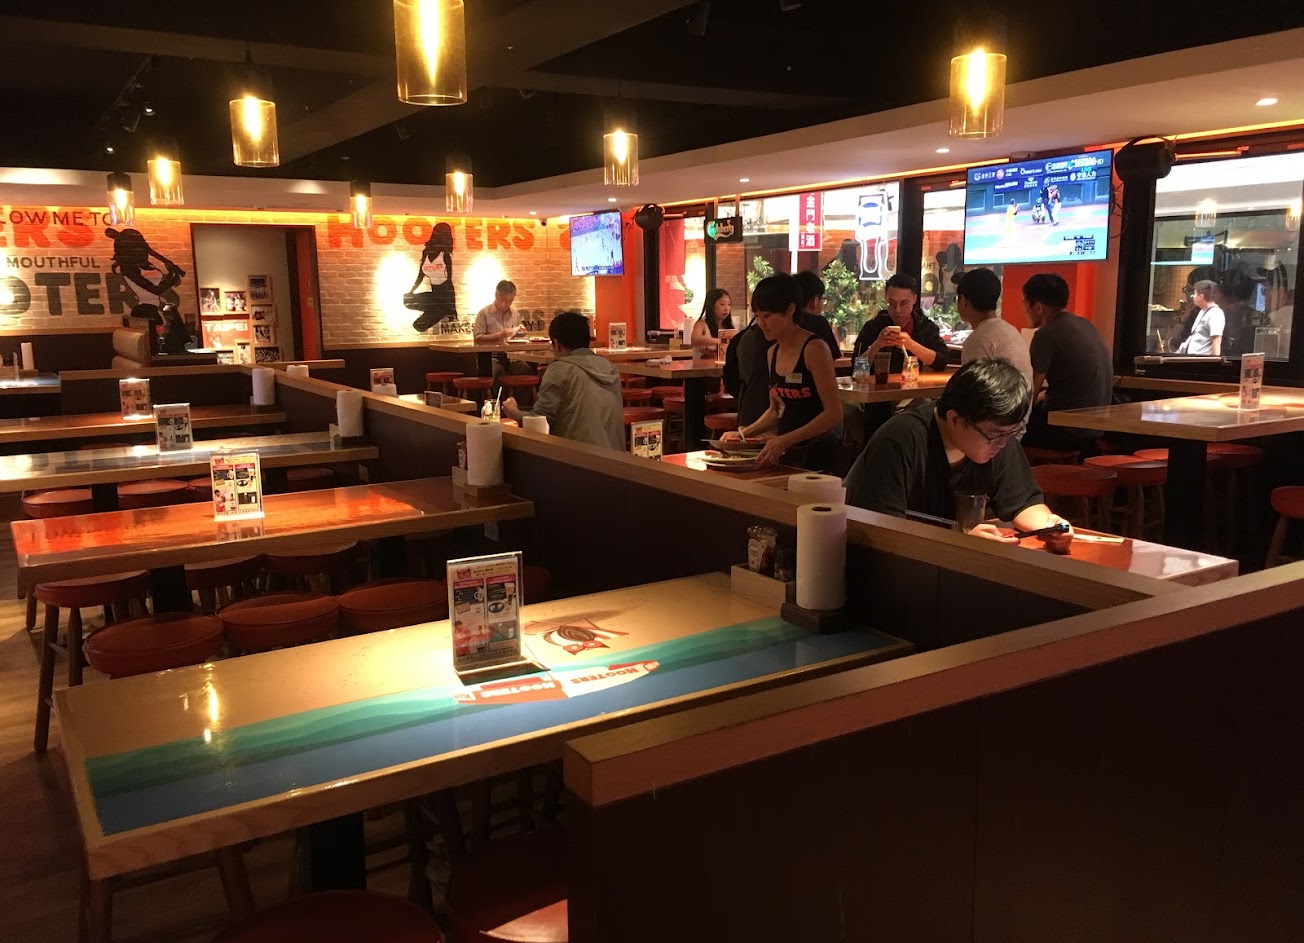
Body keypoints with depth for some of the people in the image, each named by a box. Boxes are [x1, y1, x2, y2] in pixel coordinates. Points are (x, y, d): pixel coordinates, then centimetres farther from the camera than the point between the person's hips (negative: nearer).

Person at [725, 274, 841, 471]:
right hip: (784, 454, 6)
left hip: (815, 454, -6)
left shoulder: (814, 349, -12)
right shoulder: (773, 353, 10)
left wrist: (785, 440, -23)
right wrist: (743, 433, 7)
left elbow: (834, 413, -16)